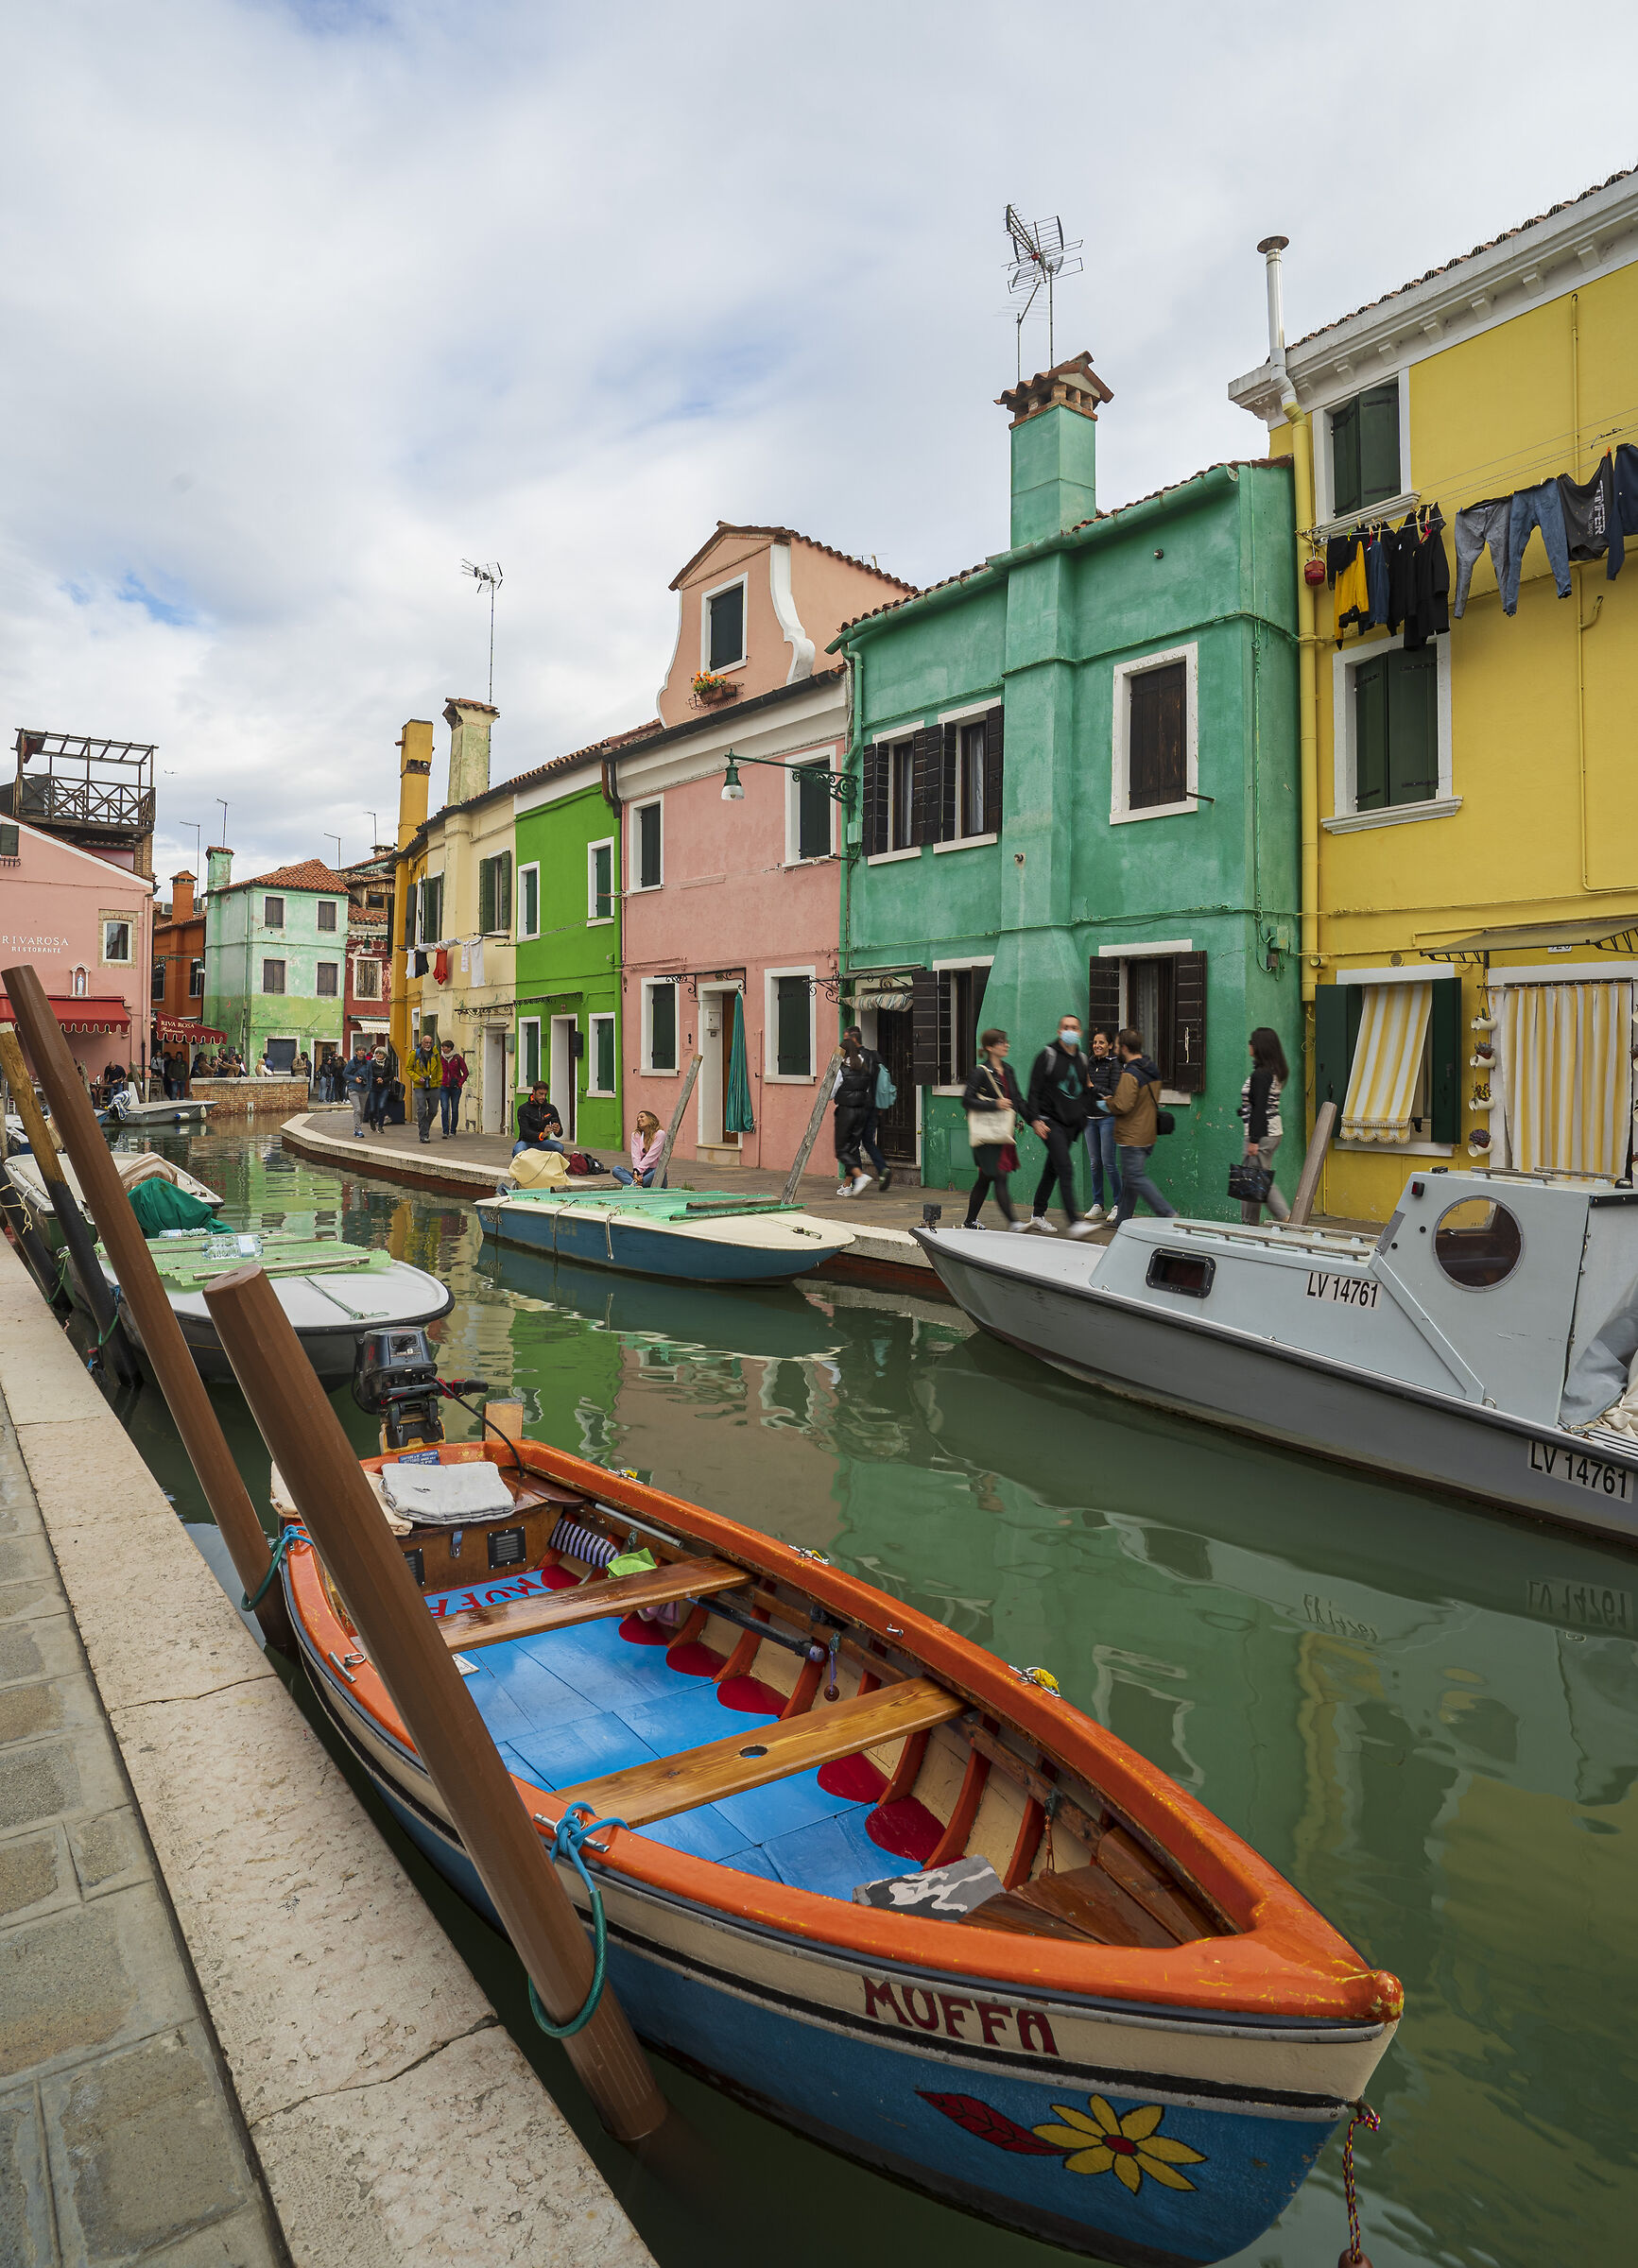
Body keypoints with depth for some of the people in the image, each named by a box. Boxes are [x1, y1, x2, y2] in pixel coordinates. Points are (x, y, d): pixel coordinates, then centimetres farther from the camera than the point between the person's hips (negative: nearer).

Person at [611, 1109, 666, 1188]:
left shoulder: (659, 1134, -3)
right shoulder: (636, 1135, 10)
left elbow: (650, 1156, -13)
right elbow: (635, 1156, -3)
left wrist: (638, 1170, -23)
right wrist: (635, 1172, -21)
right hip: (641, 1173, 4)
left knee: (657, 1172, -38)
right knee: (615, 1170, -19)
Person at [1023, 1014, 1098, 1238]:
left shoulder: (1081, 1059, 13)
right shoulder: (1048, 1055, -7)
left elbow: (1084, 1091, 24)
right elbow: (1034, 1089, -9)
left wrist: (1082, 1114, 12)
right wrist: (1035, 1119, -16)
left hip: (1071, 1125, 7)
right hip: (1050, 1122, -7)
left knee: (1052, 1170, 14)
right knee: (1066, 1170, -15)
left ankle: (1037, 1214, 27)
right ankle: (1074, 1222, -19)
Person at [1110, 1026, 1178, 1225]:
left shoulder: (1130, 1074, -20)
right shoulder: (1153, 1070, 10)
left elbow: (1121, 1106, -26)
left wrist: (1107, 1102, -5)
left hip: (1131, 1138, -9)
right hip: (1148, 1135, 9)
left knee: (1136, 1177, -6)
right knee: (1129, 1177, 15)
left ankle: (1167, 1213, -11)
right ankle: (1122, 1221, 21)